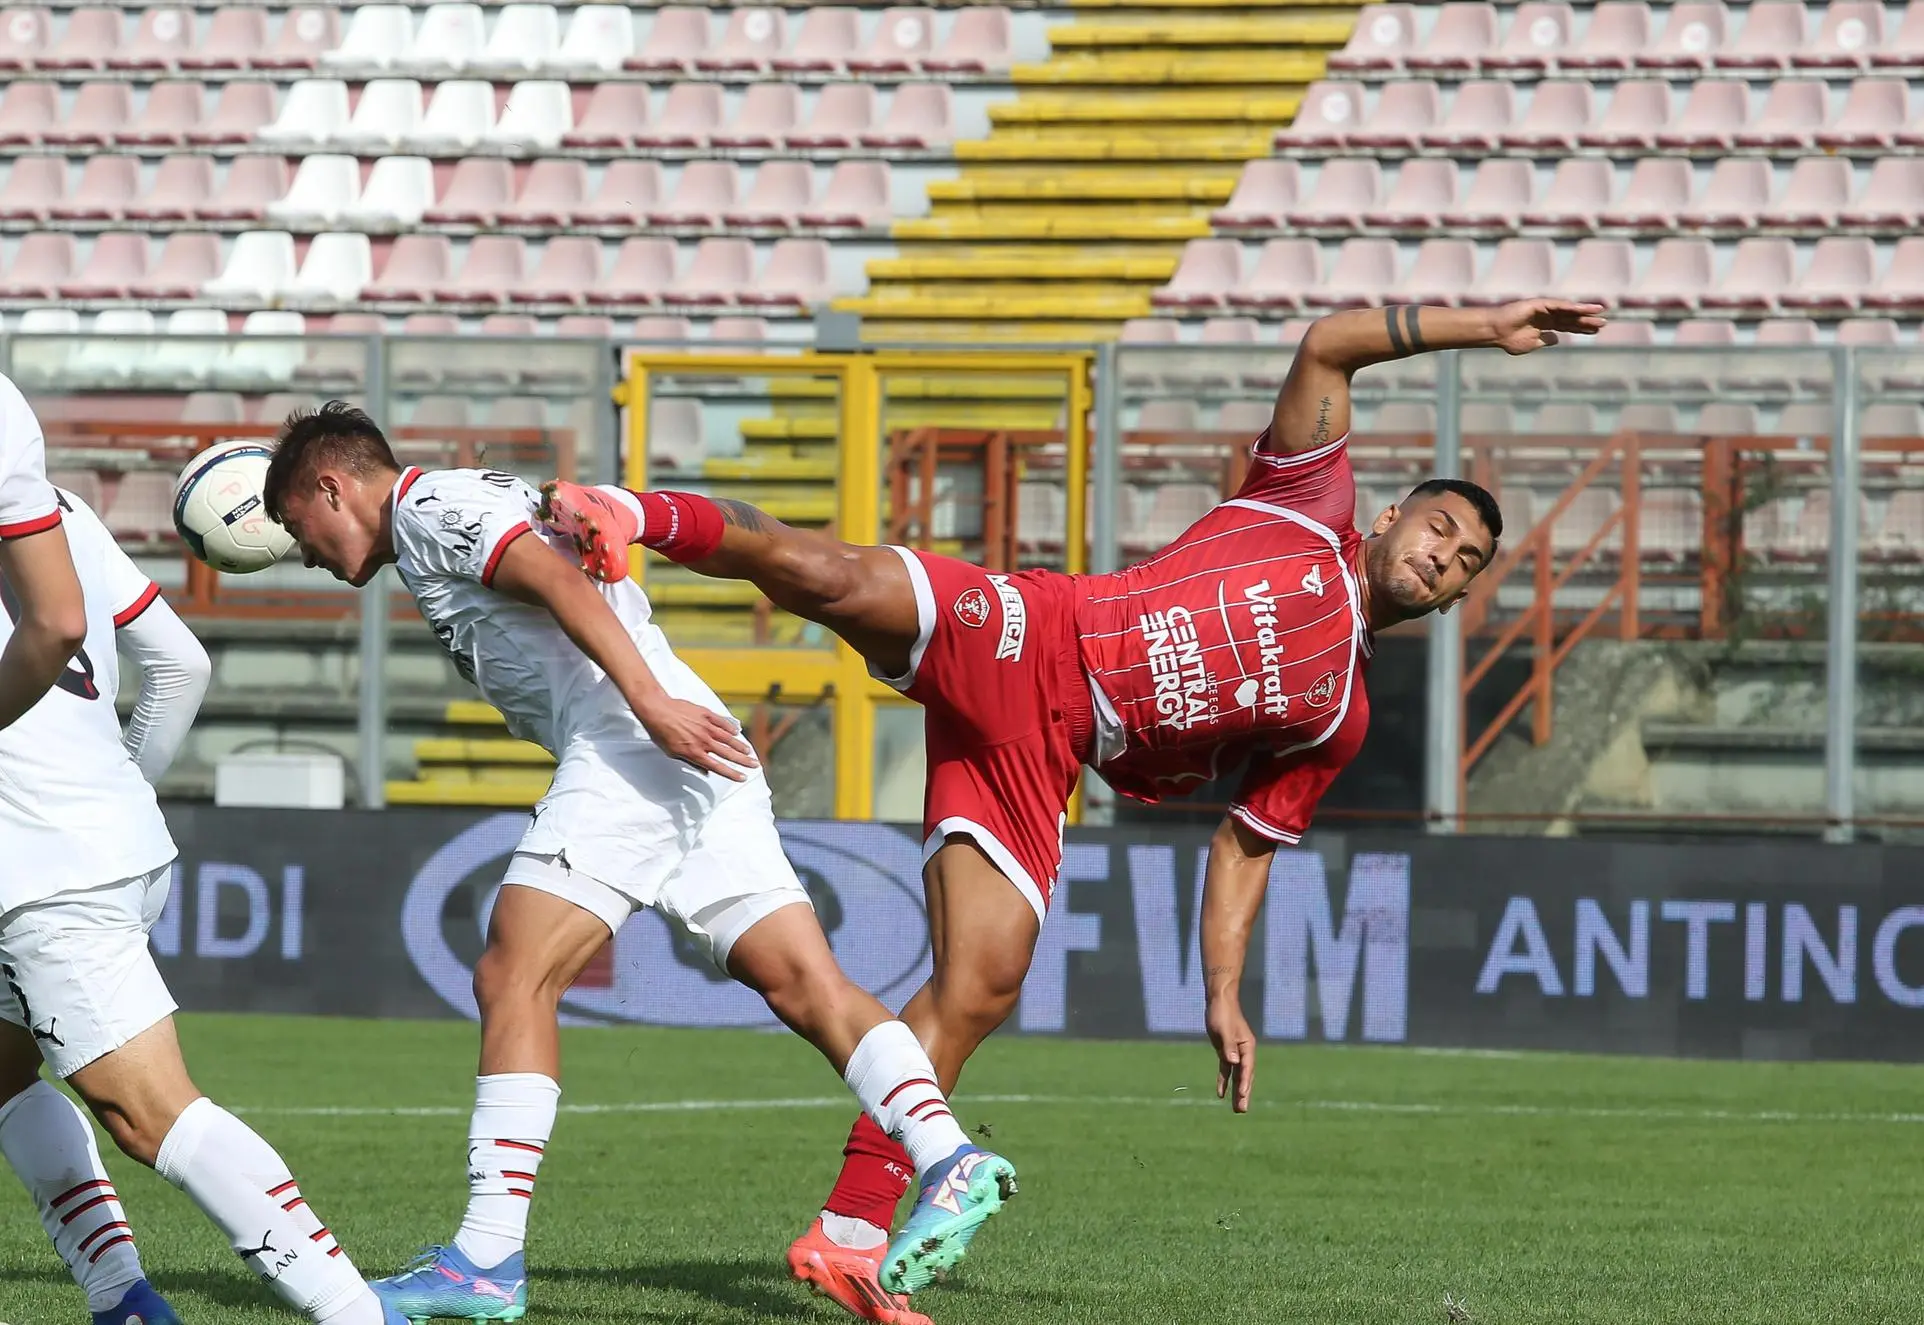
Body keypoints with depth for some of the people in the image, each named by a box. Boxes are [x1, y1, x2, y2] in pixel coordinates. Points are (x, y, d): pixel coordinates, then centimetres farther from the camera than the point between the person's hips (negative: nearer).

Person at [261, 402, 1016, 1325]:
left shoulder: (425, 506, 3)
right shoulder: (466, 508, 31)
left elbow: (555, 578, -13)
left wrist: (650, 700, -21)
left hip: (629, 745, -9)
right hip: (699, 761, 9)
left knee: (512, 978, -10)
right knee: (804, 984, -4)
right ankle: (951, 1160, -21)